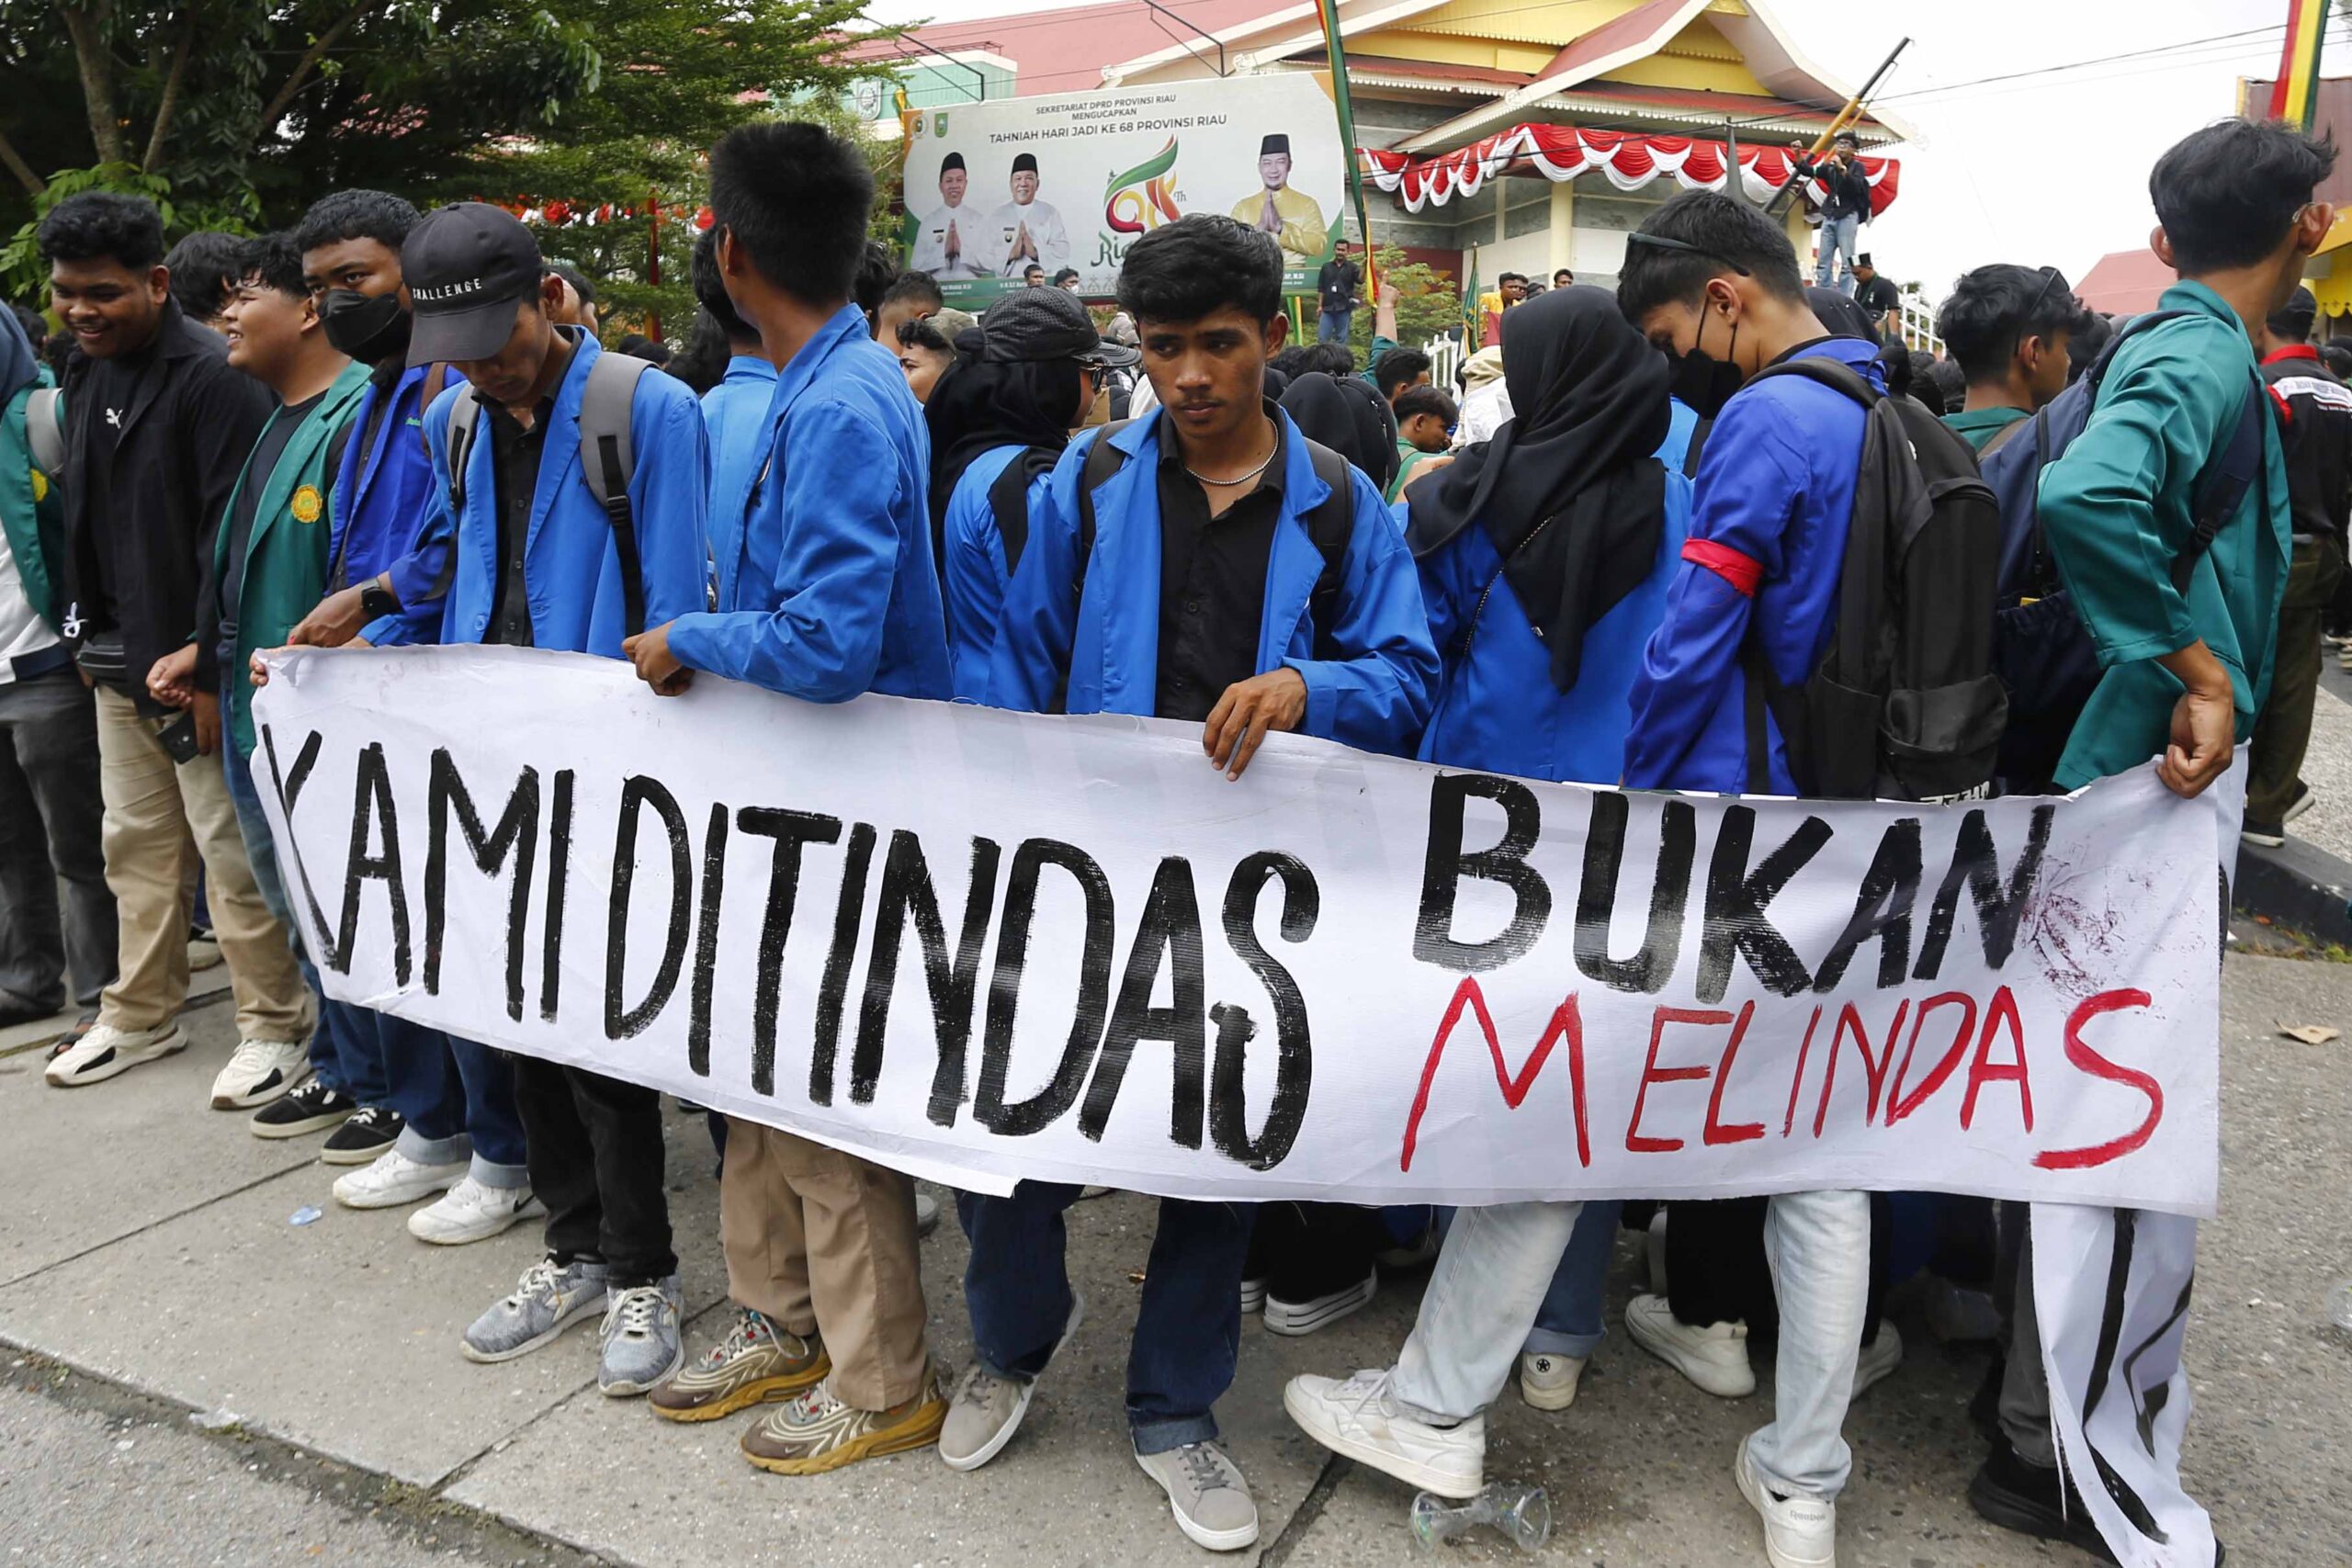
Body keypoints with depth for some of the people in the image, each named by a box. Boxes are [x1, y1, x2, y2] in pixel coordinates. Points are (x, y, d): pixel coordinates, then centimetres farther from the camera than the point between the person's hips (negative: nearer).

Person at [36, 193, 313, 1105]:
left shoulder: (213, 376, -15)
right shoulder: (86, 376, 12)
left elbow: (231, 533, -19)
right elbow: (82, 516, 21)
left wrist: (209, 667, -20)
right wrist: (85, 632, 15)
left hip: (195, 665, -8)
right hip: (117, 662, 8)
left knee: (231, 852, -3)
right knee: (136, 844, 16)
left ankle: (275, 1027, 9)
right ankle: (140, 1017, 29)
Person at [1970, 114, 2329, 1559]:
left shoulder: (2174, 348, 12)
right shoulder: (2208, 360, -17)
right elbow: (2085, 495, -37)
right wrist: (2199, 673, -29)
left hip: (2142, 784, 10)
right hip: (2154, 791, -10)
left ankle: (2057, 1397, 40)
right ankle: (2046, 1451, 13)